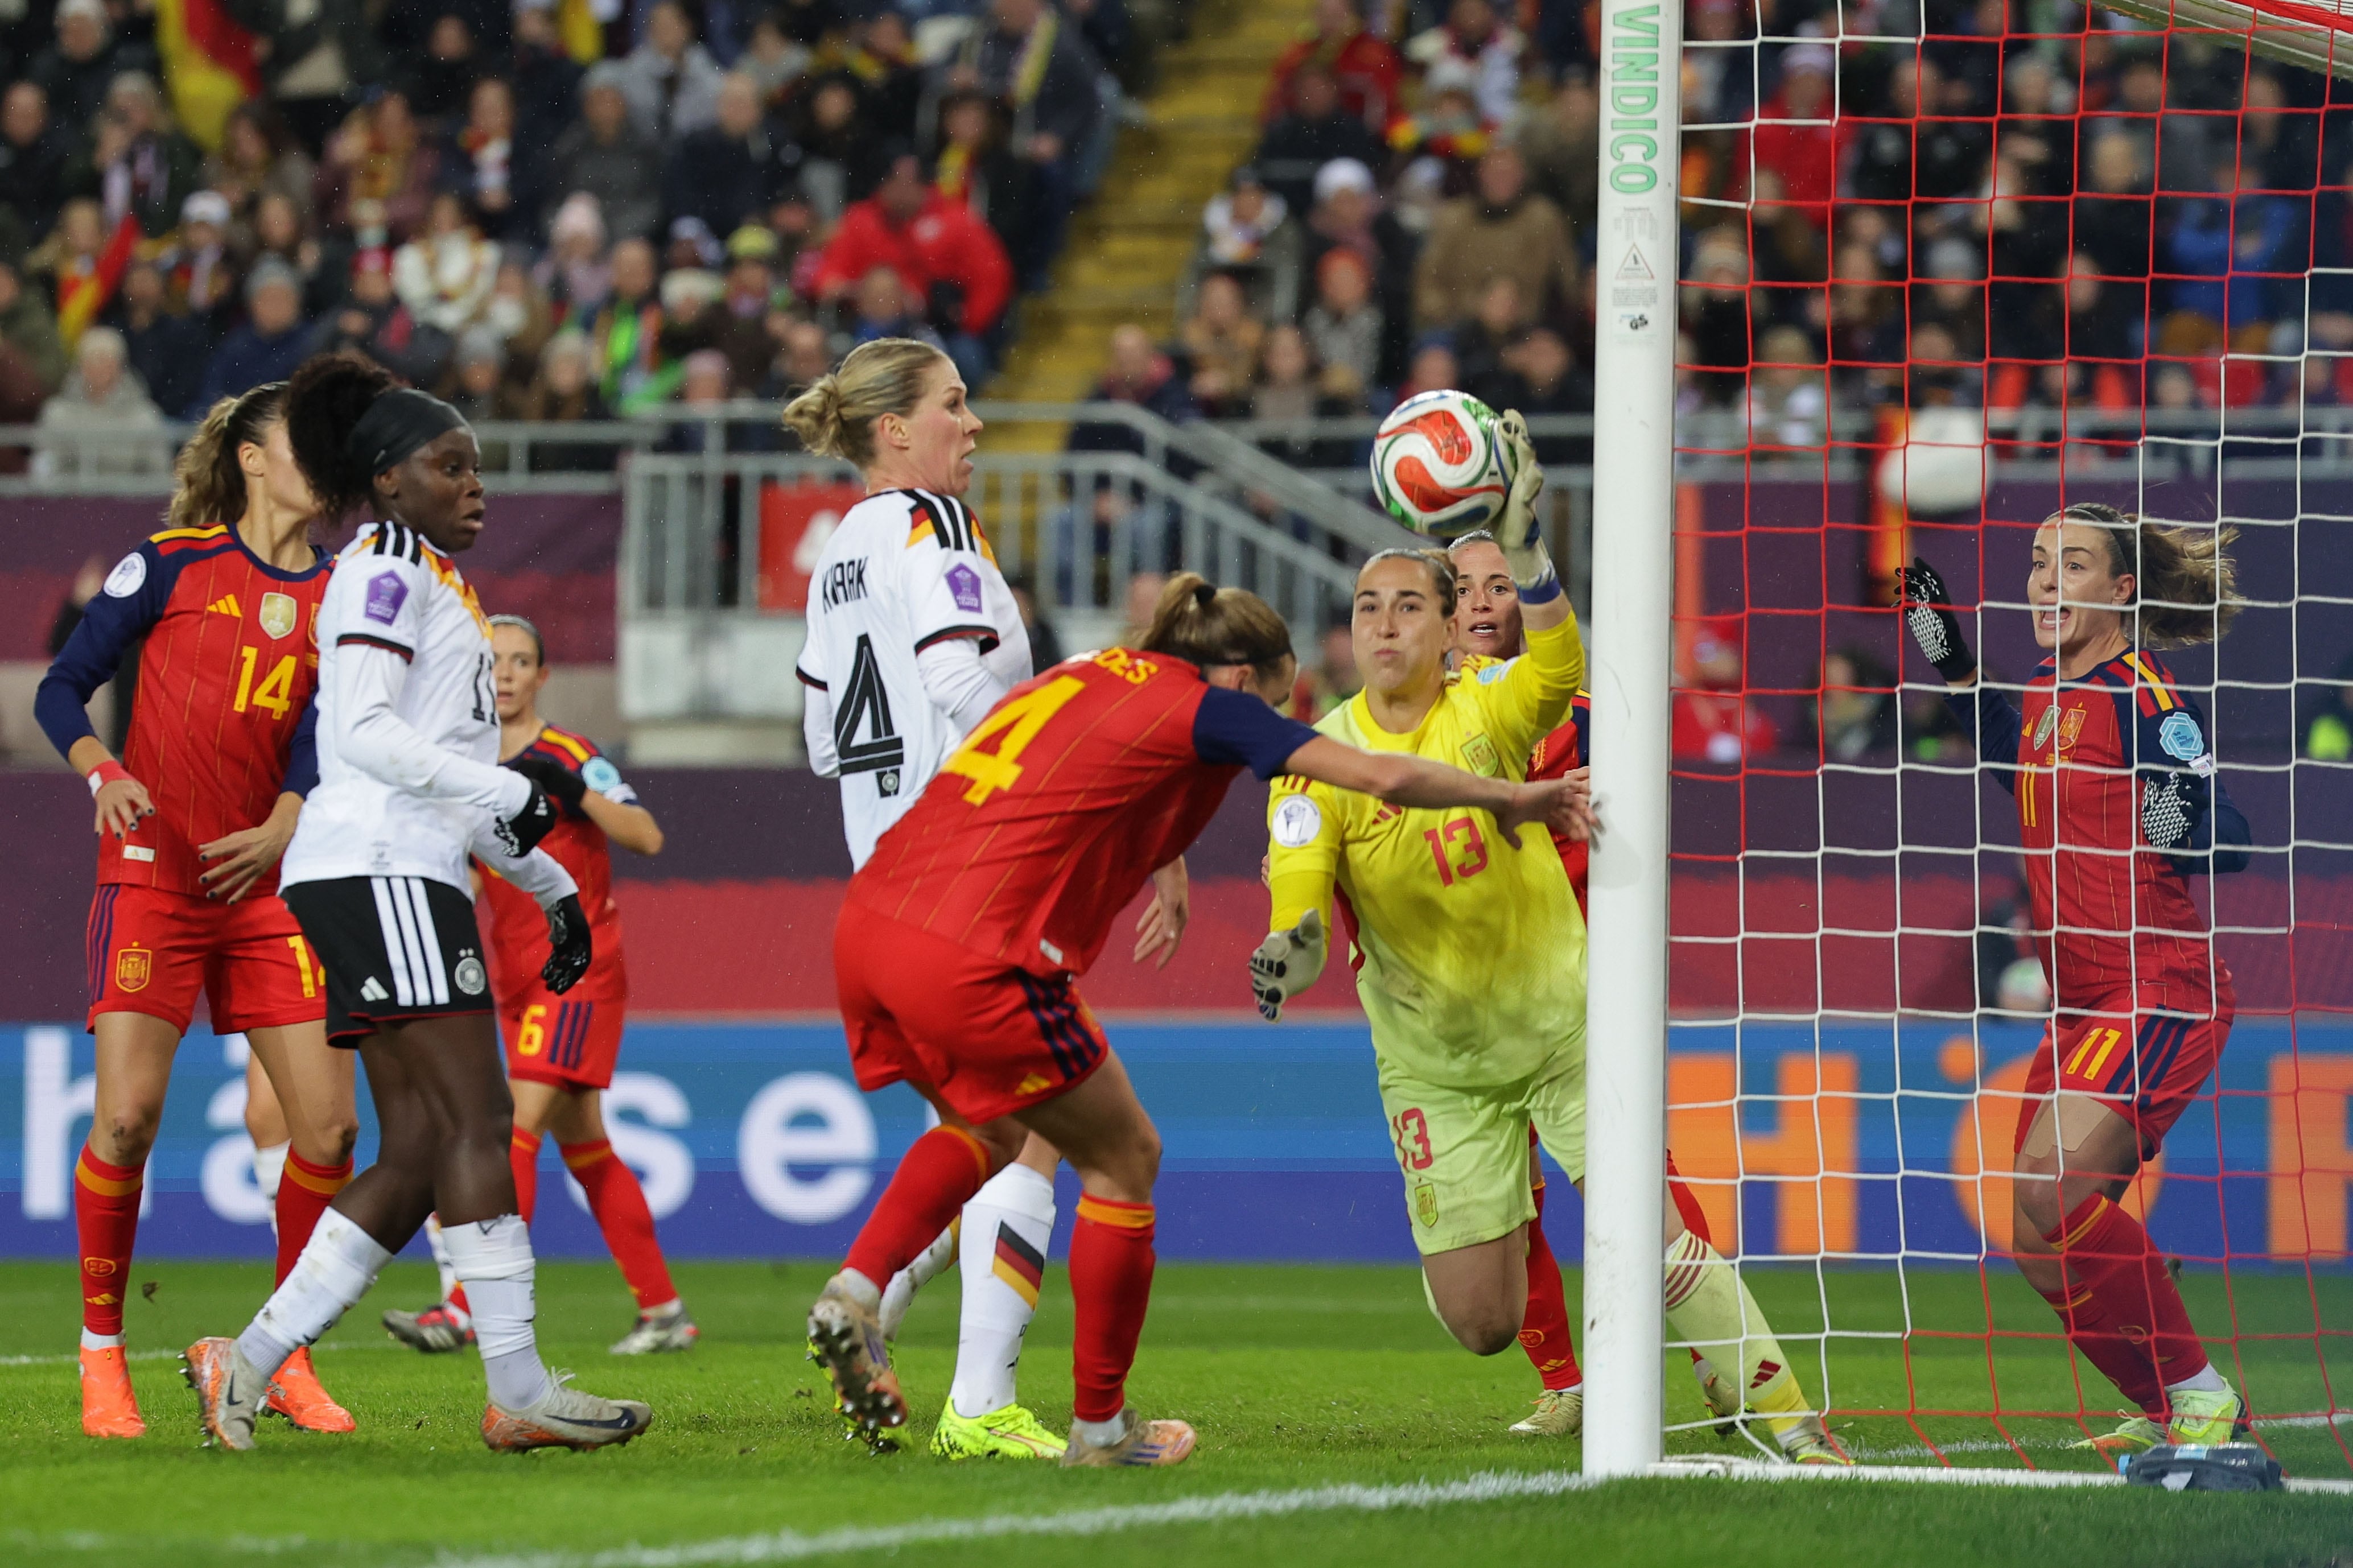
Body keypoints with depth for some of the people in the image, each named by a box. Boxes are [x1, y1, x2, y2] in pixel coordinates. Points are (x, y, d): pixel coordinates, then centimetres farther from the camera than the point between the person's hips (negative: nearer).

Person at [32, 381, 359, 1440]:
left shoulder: (341, 596, 10)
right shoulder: (172, 565, -1)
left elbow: (324, 728, 7)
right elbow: (61, 688, 3)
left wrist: (280, 832, -9)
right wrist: (103, 773, -14)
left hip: (263, 883, 4)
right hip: (152, 870, -4)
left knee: (329, 1121, -4)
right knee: (128, 1115, -14)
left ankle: (283, 1359, 10)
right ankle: (101, 1351, 2)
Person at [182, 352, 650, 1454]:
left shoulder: (438, 581, 26)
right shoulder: (387, 567, -4)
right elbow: (364, 732, -15)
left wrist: (552, 886, 24)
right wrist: (508, 794, -16)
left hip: (411, 879, 10)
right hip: (377, 869, -10)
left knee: (416, 1155, 4)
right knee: (474, 1120, -12)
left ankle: (248, 1365, 4)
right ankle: (520, 1394, -14)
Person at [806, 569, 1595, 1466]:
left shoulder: (1085, 676, 24)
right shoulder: (1208, 709, 3)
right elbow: (1387, 779, 0)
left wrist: (1161, 872, 55)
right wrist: (1510, 800, 13)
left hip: (867, 921, 8)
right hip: (975, 957, -8)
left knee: (990, 1133, 31)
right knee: (1124, 1159, 12)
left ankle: (856, 1289, 10)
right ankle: (1100, 1425, 18)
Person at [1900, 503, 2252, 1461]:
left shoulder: (2137, 695, -13)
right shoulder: (2048, 693, 11)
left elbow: (2231, 840, -18)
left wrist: (2184, 824, -39)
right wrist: (1955, 669, 32)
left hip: (2159, 999, -9)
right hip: (2082, 1009, 9)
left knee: (2052, 1195, -25)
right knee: (2043, 1245, 5)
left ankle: (2198, 1392, -12)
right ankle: (2166, 1411, 20)